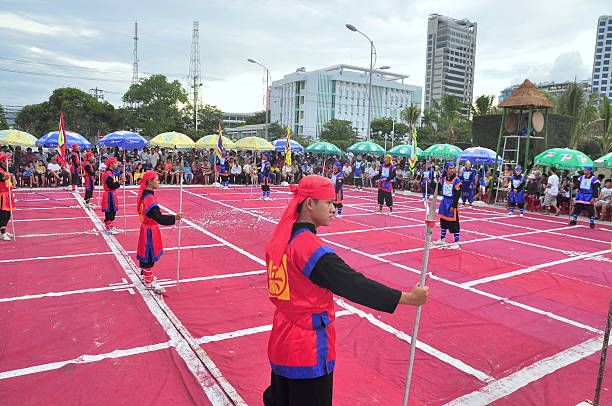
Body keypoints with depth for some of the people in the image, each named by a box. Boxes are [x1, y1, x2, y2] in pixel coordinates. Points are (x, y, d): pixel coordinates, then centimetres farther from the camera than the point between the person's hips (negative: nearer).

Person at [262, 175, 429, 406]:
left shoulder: (281, 240, 2)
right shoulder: (311, 248, -24)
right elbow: (354, 284, -23)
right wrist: (410, 298, -17)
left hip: (281, 342, 8)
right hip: (308, 352, -8)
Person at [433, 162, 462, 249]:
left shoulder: (457, 181, -13)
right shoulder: (443, 179, 4)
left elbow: (457, 195, -14)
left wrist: (453, 206, -18)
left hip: (452, 203, -6)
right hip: (444, 202, 6)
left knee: (454, 224, -4)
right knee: (443, 222, 16)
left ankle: (456, 243, 5)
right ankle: (442, 240, 30)